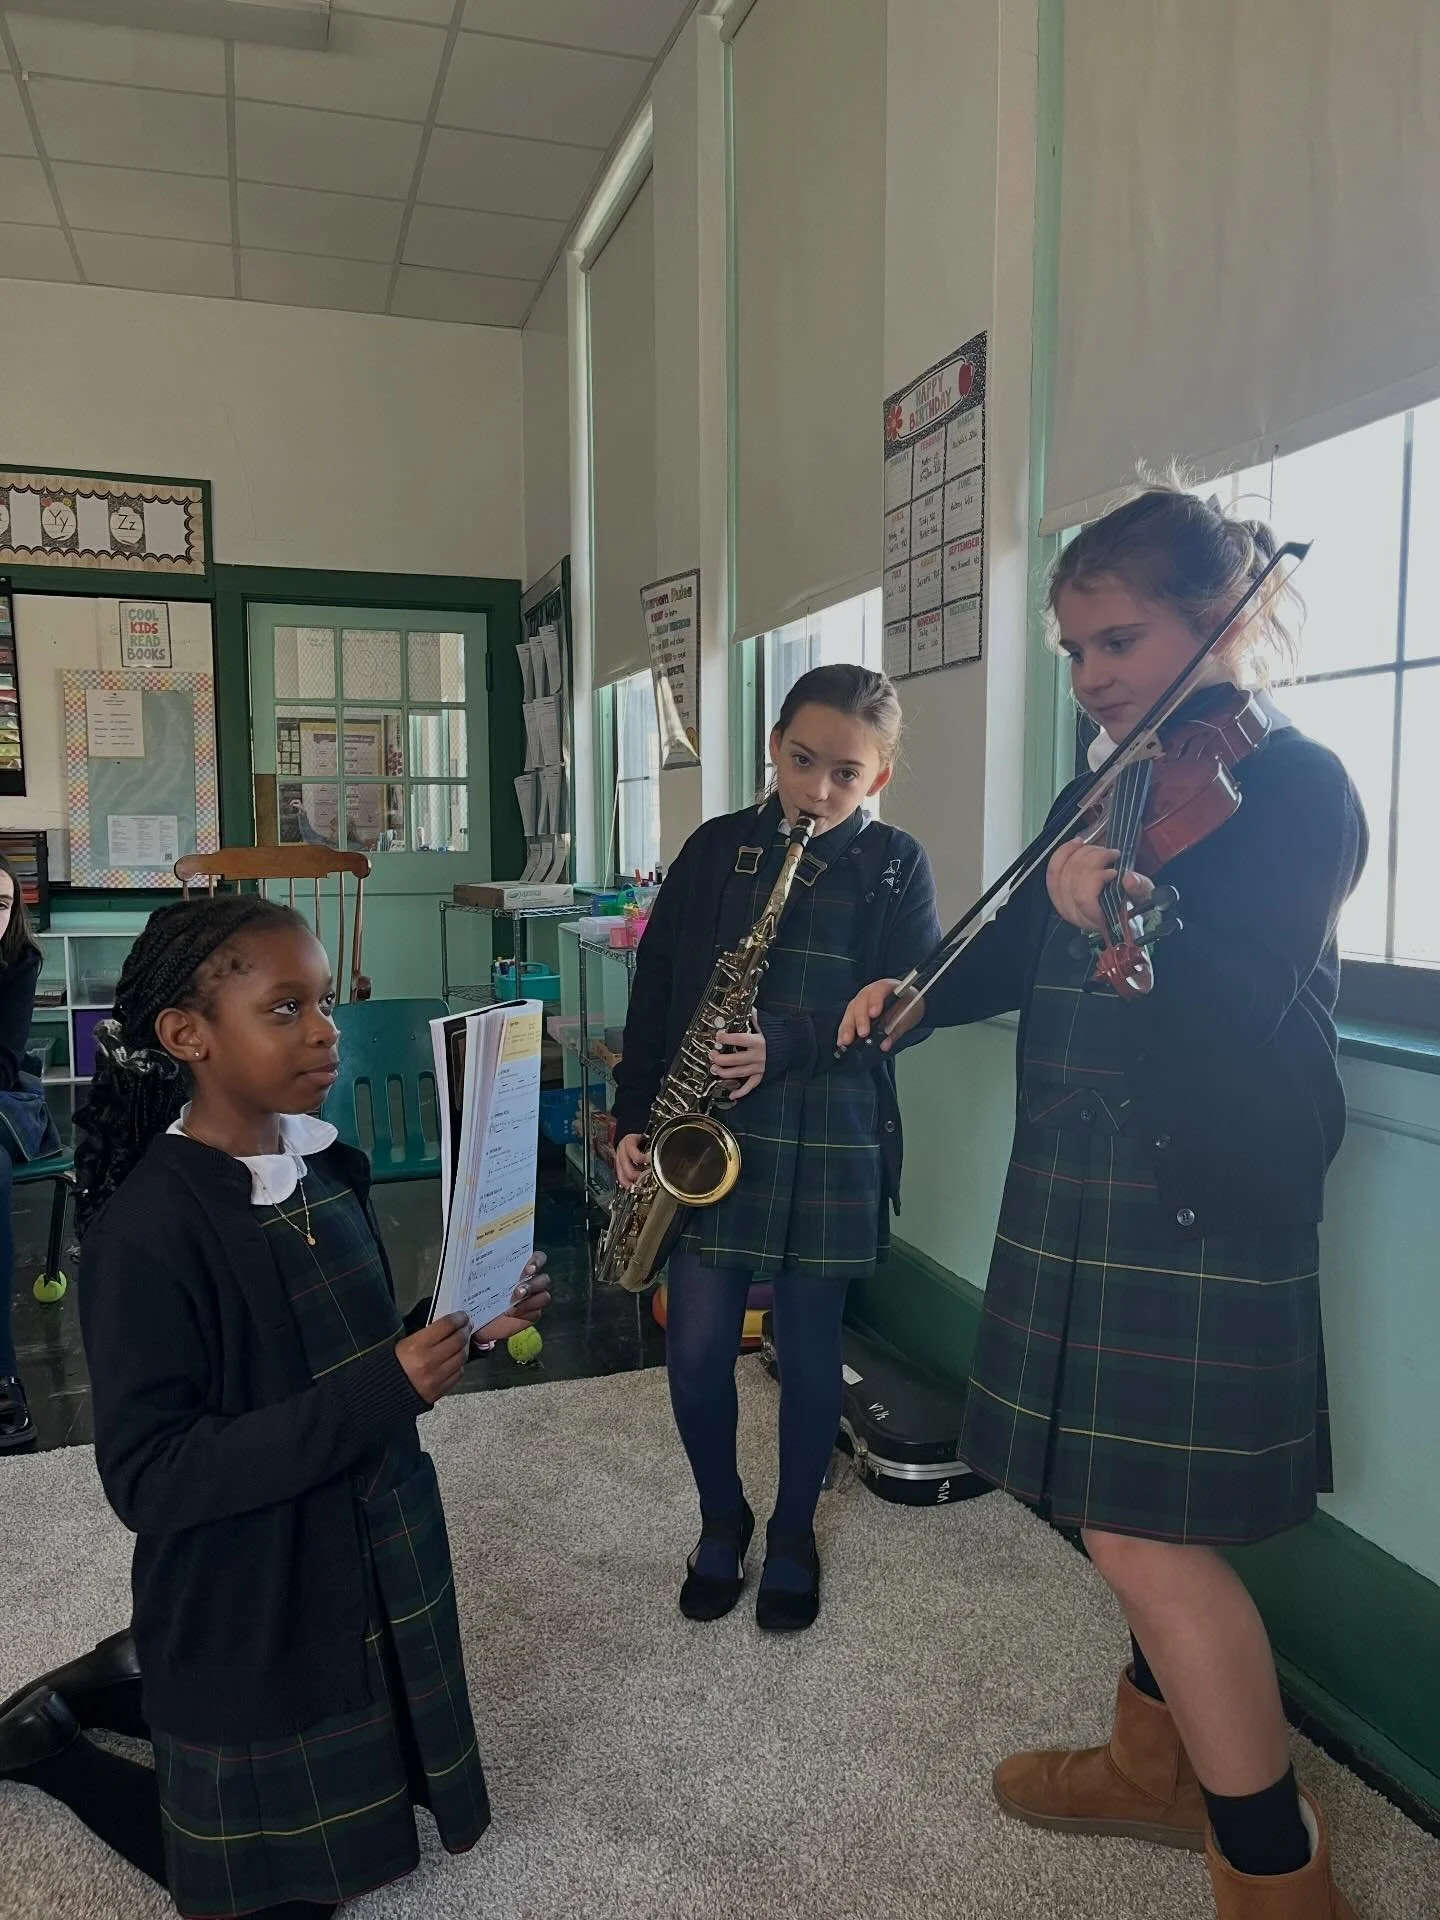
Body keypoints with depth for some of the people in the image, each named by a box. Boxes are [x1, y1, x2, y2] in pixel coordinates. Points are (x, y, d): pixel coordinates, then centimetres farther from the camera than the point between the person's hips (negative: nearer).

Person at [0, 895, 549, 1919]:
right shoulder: (146, 1229, -25)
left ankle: (136, 1686, 37)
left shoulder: (329, 1168, -2)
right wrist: (382, 1393, -31)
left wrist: (465, 1329, -10)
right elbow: (149, 1477, -25)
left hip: (377, 1567, 7)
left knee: (368, 1807, 25)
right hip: (250, 1614, -6)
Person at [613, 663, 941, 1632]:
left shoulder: (897, 865, 0)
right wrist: (635, 1119, -1)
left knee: (809, 1351, 11)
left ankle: (794, 1531, 34)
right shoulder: (715, 849, 4)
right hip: (708, 1135, 2)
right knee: (697, 1350, 4)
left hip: (831, 1146, -1)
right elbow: (656, 993, 4)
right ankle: (723, 1517, 31)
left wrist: (785, 1043, -21)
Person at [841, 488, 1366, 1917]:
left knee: (1138, 1529, -4)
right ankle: (1159, 1764, 39)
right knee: (1144, 1515, 19)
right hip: (1084, 1194, 8)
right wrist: (919, 993, 2)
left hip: (1204, 1208, -8)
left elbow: (1244, 1008, -23)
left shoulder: (1296, 785, -11)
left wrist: (1124, 927, -40)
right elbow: (1023, 947, 19)